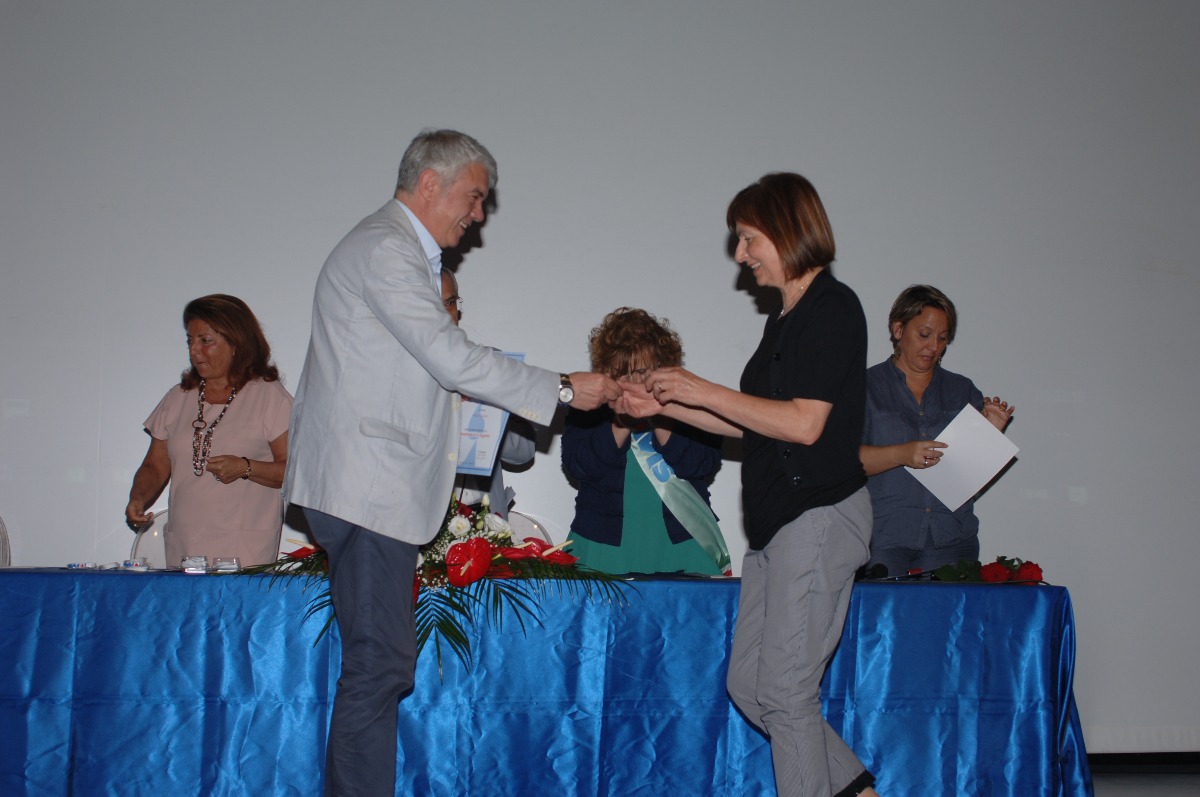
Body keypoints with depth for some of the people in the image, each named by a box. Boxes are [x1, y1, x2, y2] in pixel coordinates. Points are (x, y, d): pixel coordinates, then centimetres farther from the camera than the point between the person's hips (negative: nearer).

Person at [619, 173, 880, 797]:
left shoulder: (832, 307, -10)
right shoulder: (786, 318, 18)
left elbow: (803, 423, -18)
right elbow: (753, 427, 19)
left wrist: (703, 390, -12)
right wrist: (664, 406, 13)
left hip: (819, 516, -10)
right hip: (776, 522, 10)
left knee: (786, 691, -5)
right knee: (747, 685, 10)